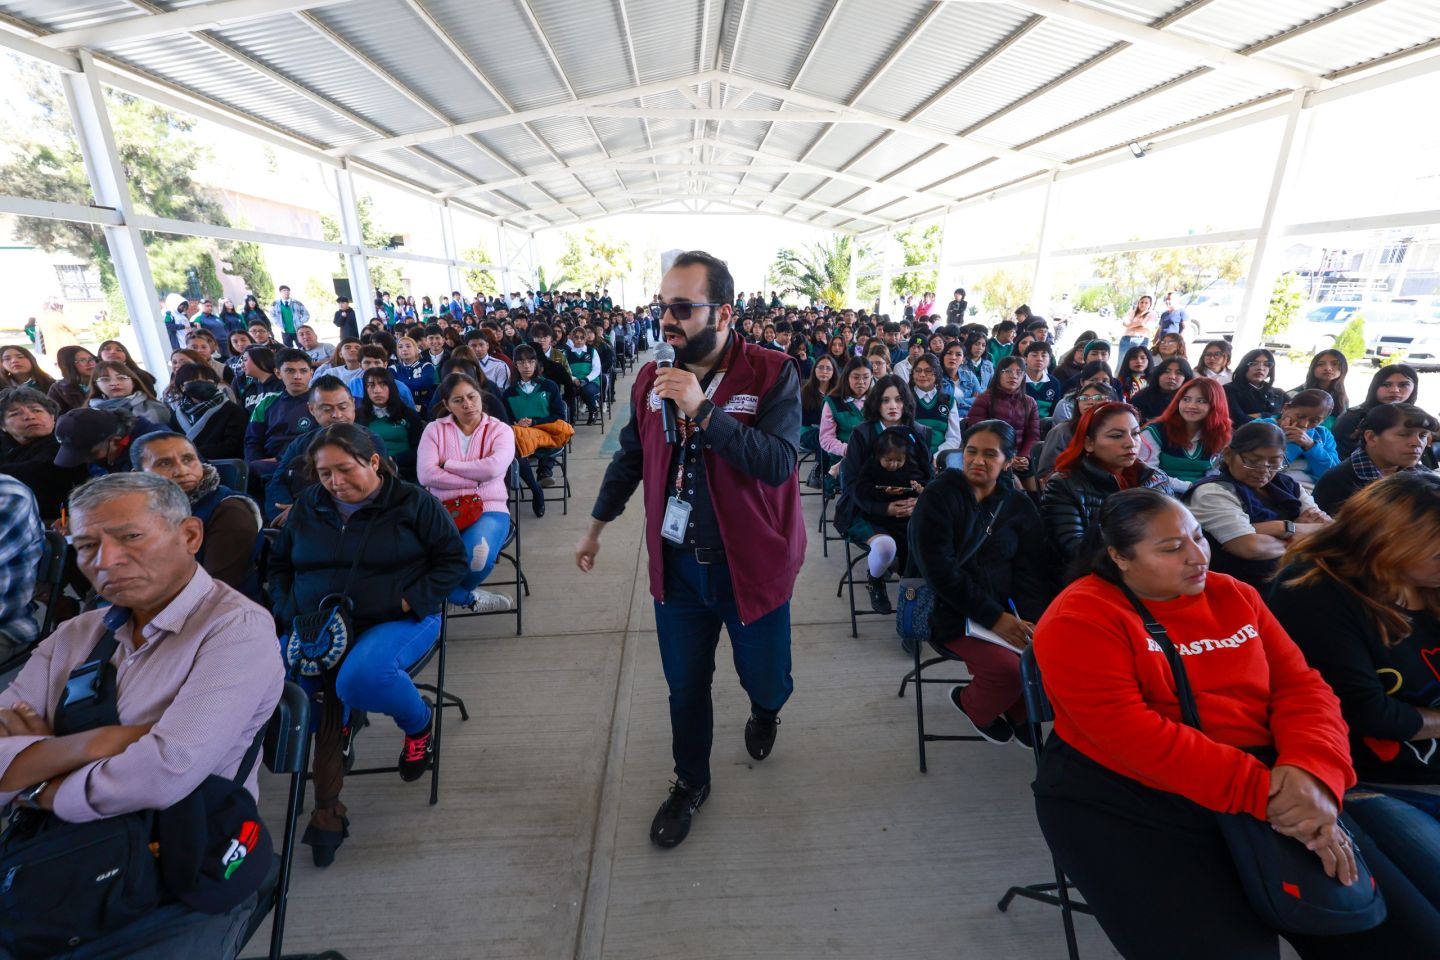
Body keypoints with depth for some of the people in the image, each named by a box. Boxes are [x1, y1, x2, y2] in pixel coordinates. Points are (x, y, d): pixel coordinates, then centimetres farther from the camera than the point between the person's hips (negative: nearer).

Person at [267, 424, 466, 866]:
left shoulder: (413, 503, -3)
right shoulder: (307, 506, 12)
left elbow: (453, 560, -2)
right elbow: (278, 564, 23)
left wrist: (410, 601, -14)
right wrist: (288, 611, 4)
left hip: (397, 620, -5)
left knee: (360, 677, -36)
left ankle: (419, 723, 1)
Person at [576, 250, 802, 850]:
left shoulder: (772, 374, -13)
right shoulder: (651, 379, 0)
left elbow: (779, 462, -25)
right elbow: (630, 458, 13)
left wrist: (702, 410, -31)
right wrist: (596, 526, 21)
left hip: (752, 562, -3)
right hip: (676, 561, 3)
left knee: (766, 681, 14)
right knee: (685, 685, 17)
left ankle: (764, 712, 54)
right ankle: (690, 783, 44)